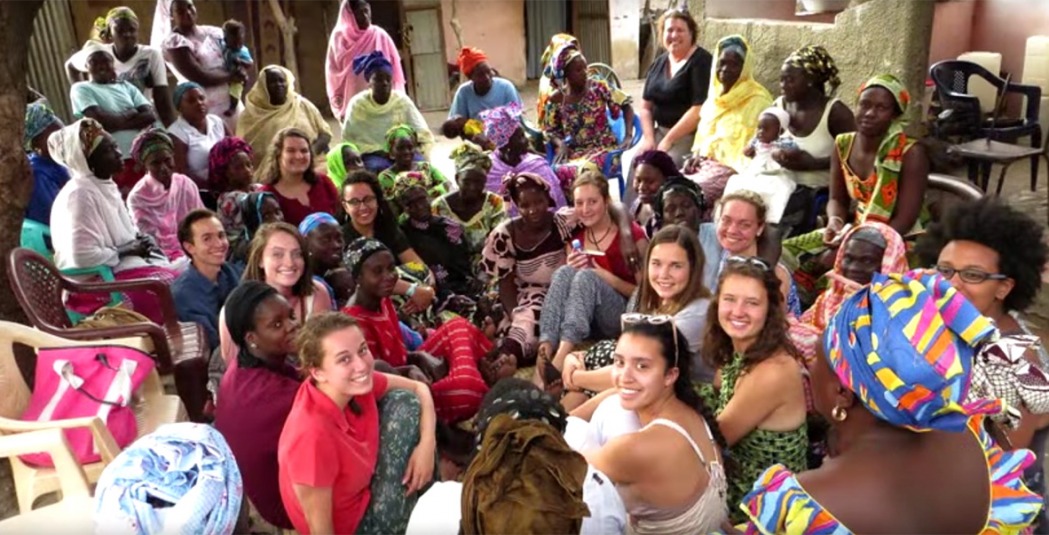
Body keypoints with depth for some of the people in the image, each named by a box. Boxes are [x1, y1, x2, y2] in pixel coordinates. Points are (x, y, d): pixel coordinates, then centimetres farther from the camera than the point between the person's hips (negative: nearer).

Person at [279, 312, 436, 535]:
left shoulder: (355, 386, -17)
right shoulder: (313, 434, -38)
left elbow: (419, 389, -1)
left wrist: (426, 444, -17)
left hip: (363, 485, 7)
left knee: (404, 402, -4)